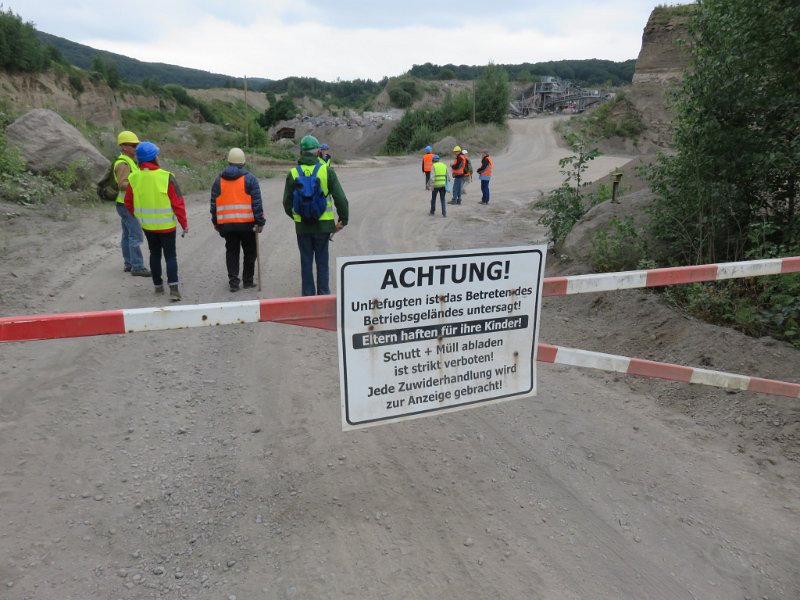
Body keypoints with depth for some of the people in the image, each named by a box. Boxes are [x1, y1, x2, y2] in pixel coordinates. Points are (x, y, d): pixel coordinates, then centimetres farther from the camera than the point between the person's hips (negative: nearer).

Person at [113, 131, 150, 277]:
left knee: (128, 235, 12)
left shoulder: (128, 161, 16)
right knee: (136, 236, -11)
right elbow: (121, 185, -24)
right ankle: (137, 267, -10)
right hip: (128, 205, -10)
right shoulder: (123, 163, -16)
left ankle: (129, 264, 17)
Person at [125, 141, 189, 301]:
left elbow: (128, 203, 6)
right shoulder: (166, 177, -18)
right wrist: (184, 224, -5)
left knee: (155, 254, 19)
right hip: (166, 225, -3)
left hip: (147, 225, 4)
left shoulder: (134, 178, -5)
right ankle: (173, 288, -9)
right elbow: (178, 203, -15)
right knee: (170, 255, 4)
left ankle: (158, 285, 27)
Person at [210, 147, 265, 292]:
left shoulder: (219, 180, 8)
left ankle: (233, 281, 5)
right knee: (249, 251, 11)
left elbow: (214, 203, 10)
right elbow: (256, 203, -8)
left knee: (231, 252, 10)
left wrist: (215, 221, 19)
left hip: (226, 223, 3)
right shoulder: (249, 178, -2)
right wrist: (260, 221, -4)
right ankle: (247, 281, 15)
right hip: (247, 222, -3)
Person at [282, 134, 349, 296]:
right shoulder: (327, 170, -5)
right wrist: (343, 219, 4)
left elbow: (287, 203, 5)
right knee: (322, 261, 9)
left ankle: (308, 294, 15)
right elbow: (340, 198, -6)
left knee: (306, 262, 10)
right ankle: (323, 293, 13)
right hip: (323, 224, -1)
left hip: (302, 225, 1)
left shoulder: (293, 173, -1)